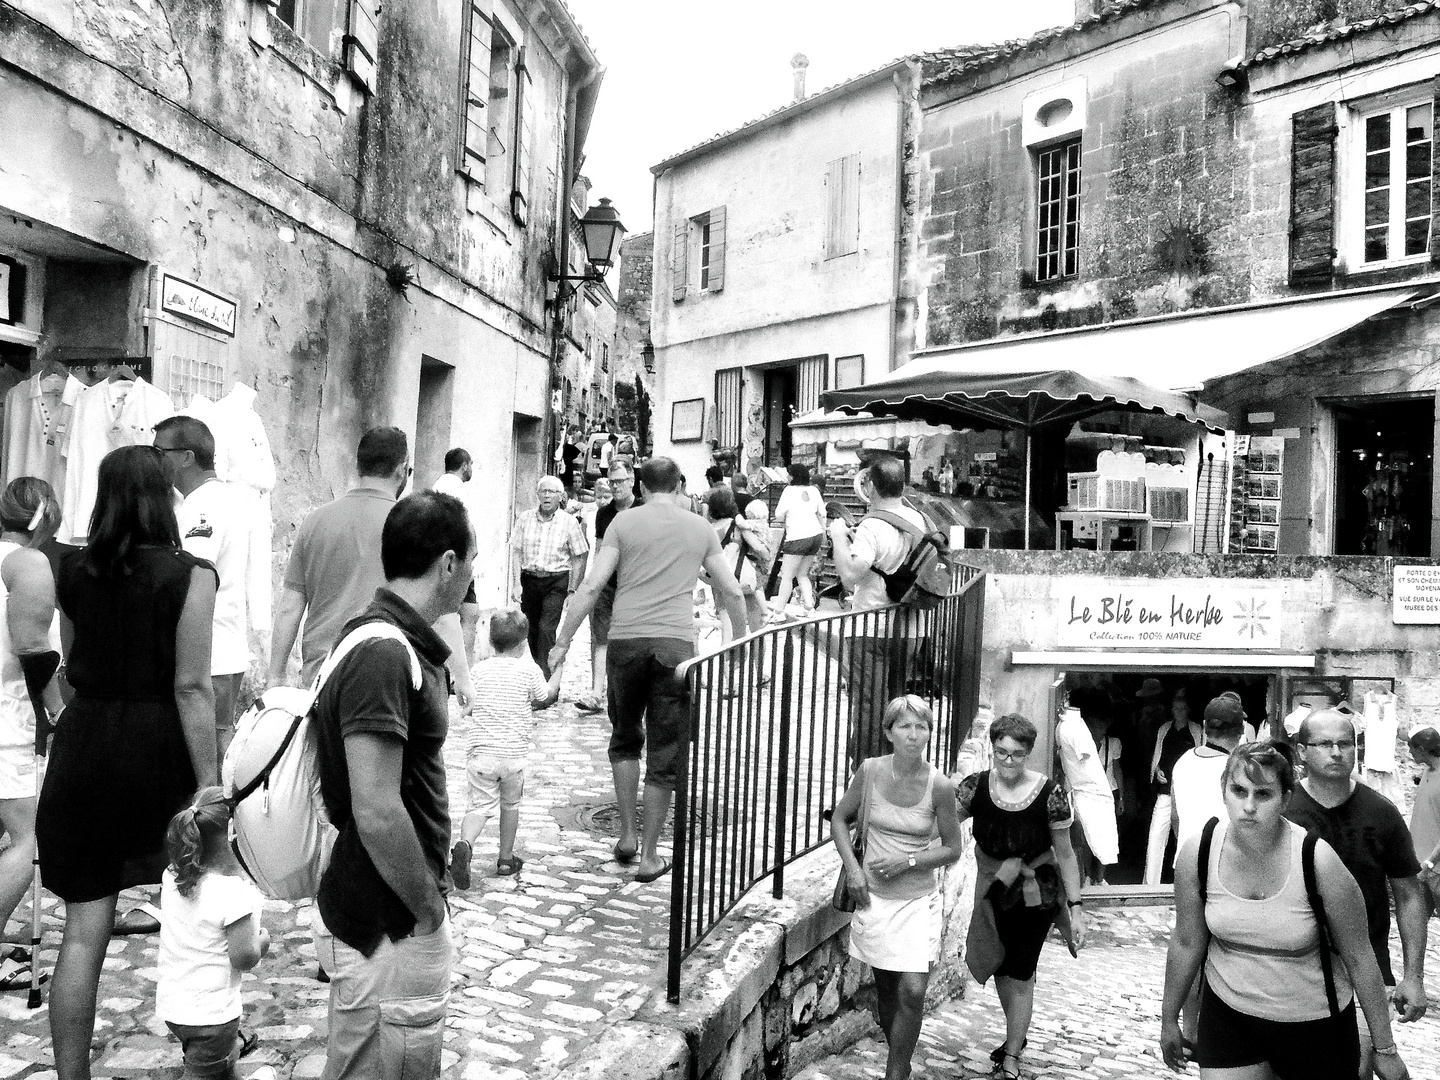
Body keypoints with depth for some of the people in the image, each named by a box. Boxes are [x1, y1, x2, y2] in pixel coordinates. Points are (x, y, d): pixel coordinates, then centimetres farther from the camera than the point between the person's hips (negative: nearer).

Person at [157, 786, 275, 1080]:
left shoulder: (172, 876, -7)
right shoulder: (234, 891, -28)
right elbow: (243, 958, -25)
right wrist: (262, 941, -5)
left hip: (169, 1001, 7)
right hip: (209, 1013, -7)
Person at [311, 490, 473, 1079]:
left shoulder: (398, 641, 7)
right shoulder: (384, 655, -24)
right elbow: (376, 814, -28)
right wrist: (431, 913, -15)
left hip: (391, 914, 10)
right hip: (389, 928, -10)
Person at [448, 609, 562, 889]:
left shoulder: (480, 669, 2)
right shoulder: (529, 670, -5)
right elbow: (546, 697, 10)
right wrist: (558, 668, 23)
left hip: (480, 751, 1)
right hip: (514, 752, -1)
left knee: (480, 804, 4)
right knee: (510, 804, 17)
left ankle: (464, 843, -23)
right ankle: (506, 859, 27)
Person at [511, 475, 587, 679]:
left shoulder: (569, 522, -4)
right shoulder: (525, 519, 3)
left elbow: (578, 559, 0)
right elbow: (518, 553, 6)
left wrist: (572, 590, -3)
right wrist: (518, 583, -2)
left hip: (556, 581, -3)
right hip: (529, 580, 3)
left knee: (546, 629, -12)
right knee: (532, 630, 8)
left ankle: (545, 677, -9)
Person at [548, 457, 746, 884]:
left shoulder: (625, 521, 5)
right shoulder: (700, 528, 10)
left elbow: (592, 586, -2)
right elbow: (732, 592, 13)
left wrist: (563, 641, 5)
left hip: (626, 639, 0)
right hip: (677, 644, 0)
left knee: (625, 738, 21)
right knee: (665, 753, 7)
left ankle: (627, 835, 21)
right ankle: (649, 855, 13)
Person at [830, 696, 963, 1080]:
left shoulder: (939, 786, -13)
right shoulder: (870, 770, -9)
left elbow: (952, 849, -2)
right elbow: (840, 819, 5)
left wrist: (908, 861, -15)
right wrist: (852, 867, -7)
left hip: (919, 900, -2)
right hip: (874, 896, 2)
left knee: (913, 990, -12)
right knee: (886, 987, 13)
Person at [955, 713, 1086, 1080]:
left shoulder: (1050, 794, -19)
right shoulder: (976, 786, -13)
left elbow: (1065, 854, -10)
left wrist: (1076, 907, -10)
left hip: (1035, 896, -3)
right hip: (993, 894, 3)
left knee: (1020, 975, 2)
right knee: (1001, 969, 18)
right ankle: (1017, 1038, 43)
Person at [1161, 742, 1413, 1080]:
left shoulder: (1319, 861, -22)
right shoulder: (1197, 853, -15)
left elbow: (1359, 959, -9)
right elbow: (1186, 944, 0)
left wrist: (1386, 1049, -1)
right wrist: (1169, 1018, 10)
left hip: (1314, 1023, -1)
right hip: (1228, 1014, 1)